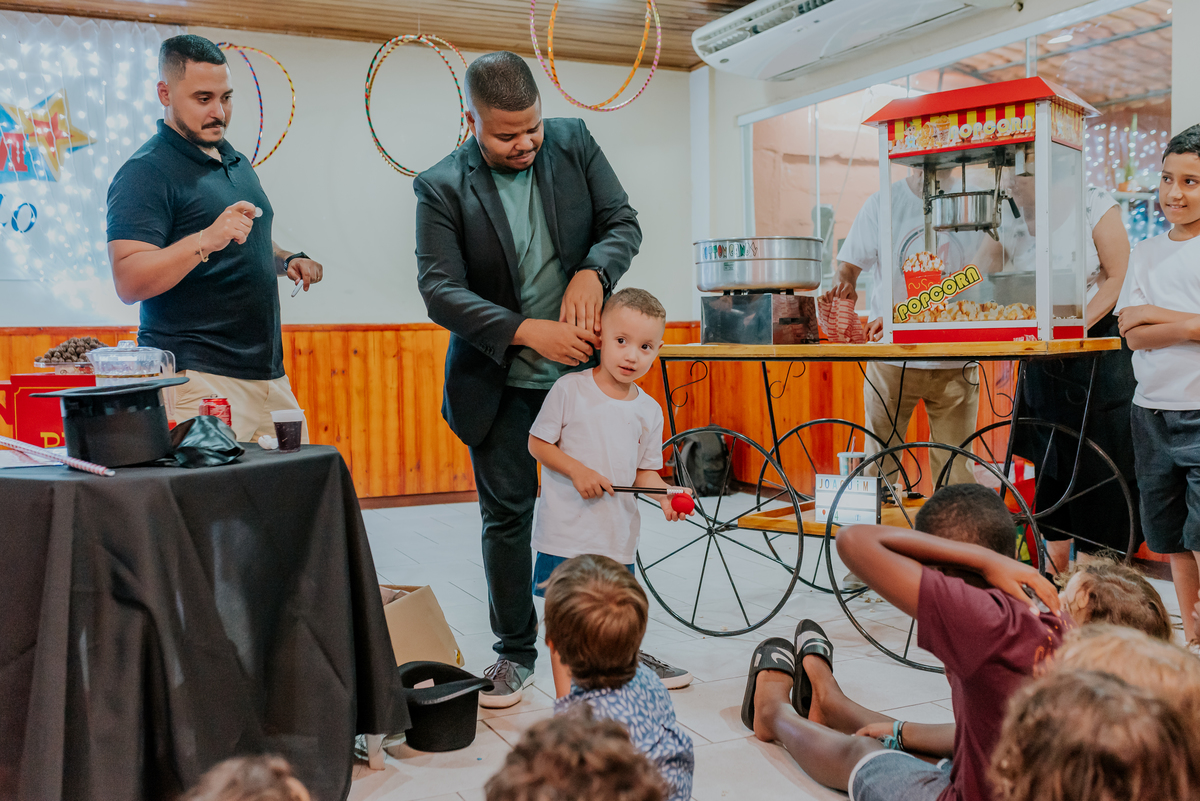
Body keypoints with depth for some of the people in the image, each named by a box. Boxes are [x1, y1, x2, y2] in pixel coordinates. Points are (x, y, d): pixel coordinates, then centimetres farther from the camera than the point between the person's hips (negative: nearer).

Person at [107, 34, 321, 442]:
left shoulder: (234, 159, 18)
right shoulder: (144, 173, -9)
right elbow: (128, 281, -19)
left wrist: (286, 260, 9)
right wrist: (205, 241, -31)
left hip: (269, 373, 8)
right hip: (198, 377, -8)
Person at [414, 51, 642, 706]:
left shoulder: (574, 143, -2)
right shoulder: (442, 187, -10)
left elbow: (623, 222, 1)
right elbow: (440, 291, -17)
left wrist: (592, 273, -21)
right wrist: (528, 332, -27)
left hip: (584, 364, 2)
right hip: (501, 380, -2)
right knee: (507, 515, 5)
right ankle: (516, 652, 21)